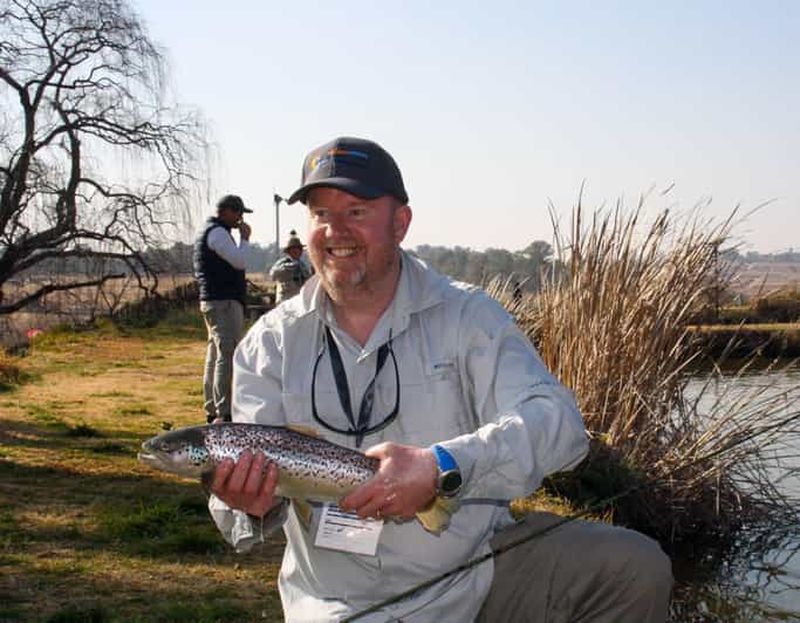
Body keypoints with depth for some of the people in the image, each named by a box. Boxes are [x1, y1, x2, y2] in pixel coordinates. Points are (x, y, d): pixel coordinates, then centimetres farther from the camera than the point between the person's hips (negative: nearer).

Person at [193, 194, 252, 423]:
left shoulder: (210, 231, 21)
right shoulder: (217, 232, -12)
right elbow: (239, 261, -19)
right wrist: (245, 238, -7)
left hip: (213, 300, 11)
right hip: (224, 301, -11)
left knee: (215, 355, 13)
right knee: (228, 355, -15)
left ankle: (212, 409, 18)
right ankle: (224, 412, -20)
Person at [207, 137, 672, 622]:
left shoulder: (468, 315, -2)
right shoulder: (269, 344, 3)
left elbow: (558, 422, -16)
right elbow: (256, 476, -2)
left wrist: (443, 468, -31)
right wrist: (252, 506, -27)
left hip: (481, 572, -1)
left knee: (635, 570, -20)